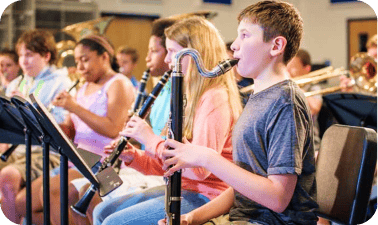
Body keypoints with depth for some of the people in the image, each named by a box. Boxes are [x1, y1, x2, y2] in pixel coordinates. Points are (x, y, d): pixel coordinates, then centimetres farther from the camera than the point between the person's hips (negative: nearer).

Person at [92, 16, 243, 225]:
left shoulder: (215, 99, -17)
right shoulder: (193, 96, 15)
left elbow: (199, 169, -26)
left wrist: (151, 140, -16)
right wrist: (132, 157, 0)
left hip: (204, 198, -10)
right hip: (182, 188, 10)